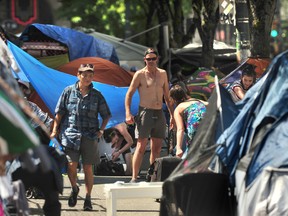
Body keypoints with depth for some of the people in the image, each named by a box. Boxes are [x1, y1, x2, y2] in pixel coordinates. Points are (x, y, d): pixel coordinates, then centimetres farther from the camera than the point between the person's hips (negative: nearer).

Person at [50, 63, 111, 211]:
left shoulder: (97, 95, 7)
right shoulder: (69, 91, 5)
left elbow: (106, 115, 16)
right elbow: (59, 113, 7)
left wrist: (101, 130, 3)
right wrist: (54, 130, 1)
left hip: (89, 136, 1)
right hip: (70, 133, -1)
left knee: (88, 167, 1)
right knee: (71, 164, -12)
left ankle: (88, 198, 13)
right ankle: (74, 188, 17)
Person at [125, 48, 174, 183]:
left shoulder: (162, 74, 13)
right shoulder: (140, 75, -2)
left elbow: (167, 96, 19)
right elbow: (129, 94, -3)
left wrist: (172, 114, 15)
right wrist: (128, 113, -14)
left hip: (159, 114, 5)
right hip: (145, 112, -5)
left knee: (157, 148, 6)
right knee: (141, 146, -12)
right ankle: (134, 178, -14)